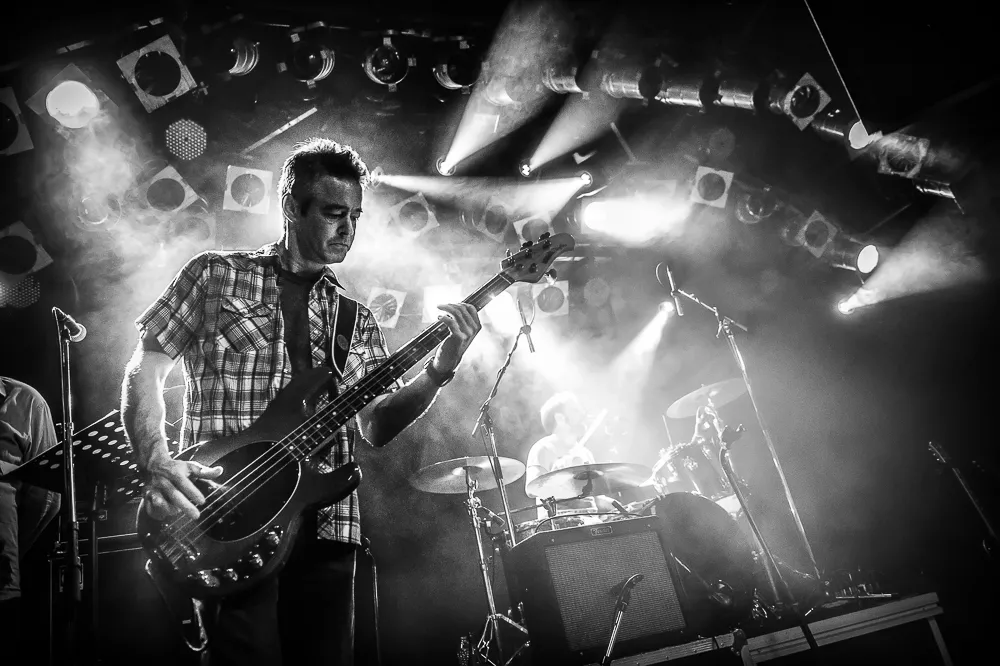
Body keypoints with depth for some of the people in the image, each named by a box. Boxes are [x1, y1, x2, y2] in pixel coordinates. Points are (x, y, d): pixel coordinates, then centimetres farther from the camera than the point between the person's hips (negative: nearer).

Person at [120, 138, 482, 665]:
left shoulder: (355, 319, 14)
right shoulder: (217, 276, 6)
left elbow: (376, 427, 6)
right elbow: (144, 370, 4)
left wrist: (438, 370, -9)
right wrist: (157, 464, -12)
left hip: (323, 525, 3)